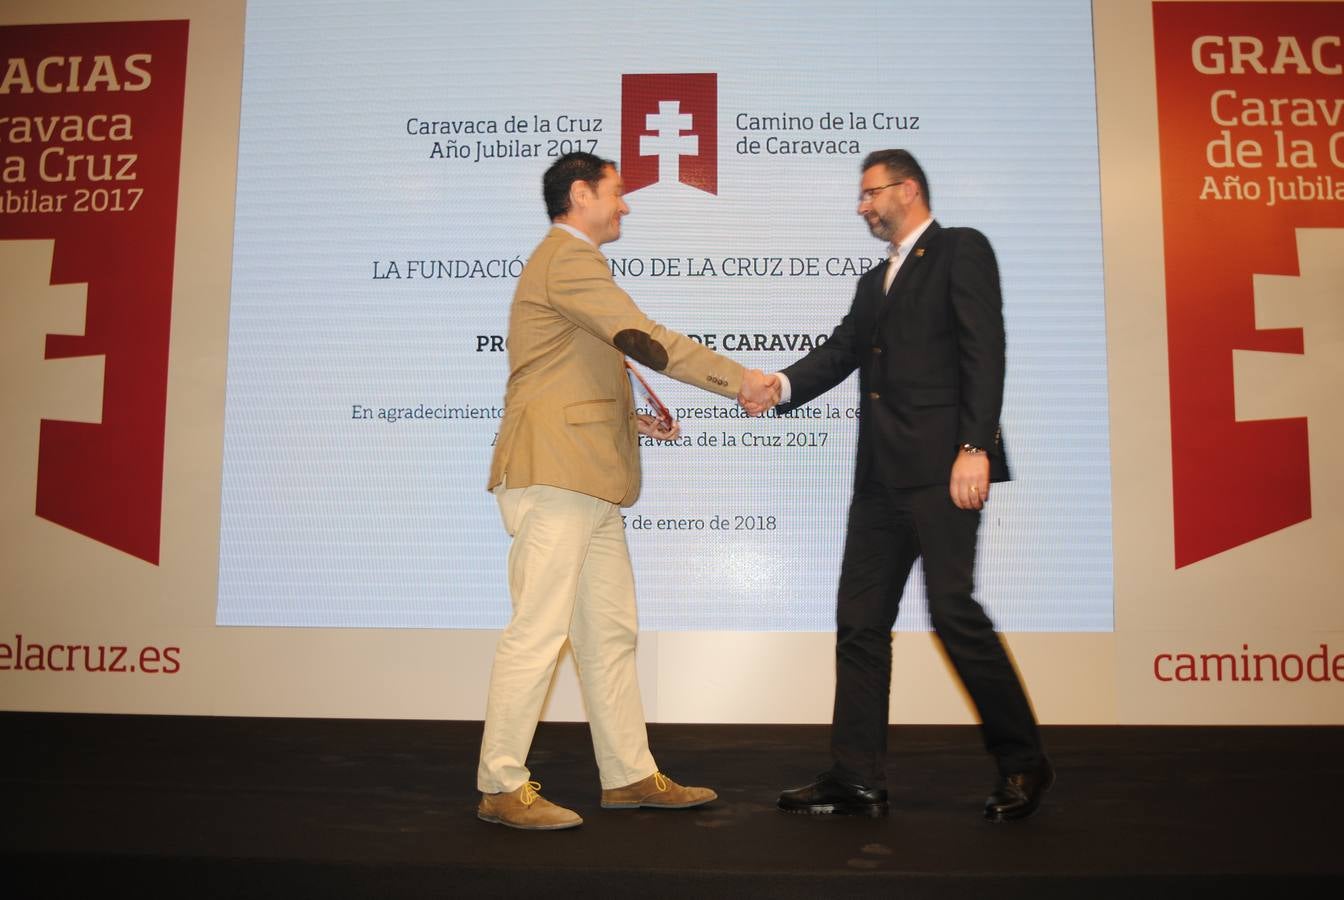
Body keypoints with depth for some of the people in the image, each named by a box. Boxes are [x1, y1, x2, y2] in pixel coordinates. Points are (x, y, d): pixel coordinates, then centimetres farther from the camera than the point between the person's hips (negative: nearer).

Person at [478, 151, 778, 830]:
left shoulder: (570, 262, 27)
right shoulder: (568, 259, -7)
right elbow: (645, 340, -17)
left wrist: (631, 420, 19)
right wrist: (740, 380, -12)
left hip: (589, 482, 11)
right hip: (554, 474, -11)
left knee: (611, 633, 11)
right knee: (539, 632, -7)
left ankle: (630, 775, 19)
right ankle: (501, 787, 4)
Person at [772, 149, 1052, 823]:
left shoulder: (961, 250, 2)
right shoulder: (874, 282, 25)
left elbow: (983, 350, -9)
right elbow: (841, 351, 12)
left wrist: (975, 448, -18)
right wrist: (782, 384, -7)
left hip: (941, 465, -8)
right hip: (882, 475, 8)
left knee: (953, 609, -10)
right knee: (860, 621, 5)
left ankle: (1022, 762, 9)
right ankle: (857, 779, 12)